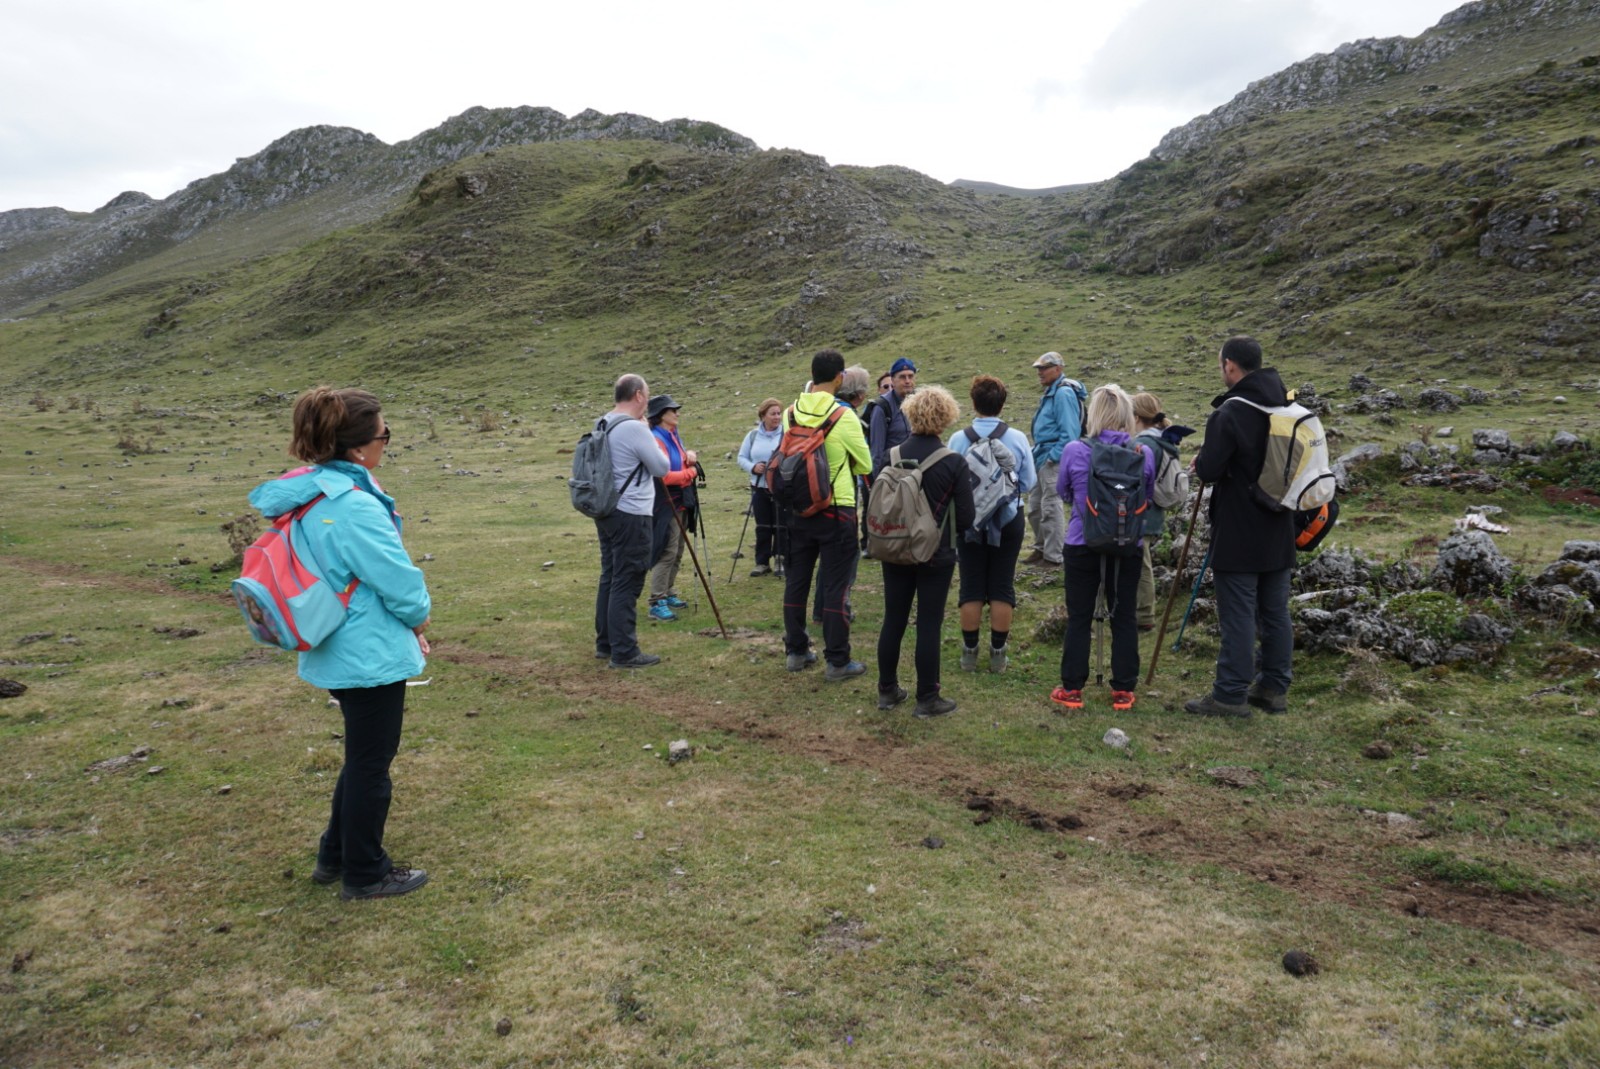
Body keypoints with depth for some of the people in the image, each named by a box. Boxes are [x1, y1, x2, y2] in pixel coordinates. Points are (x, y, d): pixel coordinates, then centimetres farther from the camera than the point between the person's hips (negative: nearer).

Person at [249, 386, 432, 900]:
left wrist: (405, 623, 11)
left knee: (362, 755, 24)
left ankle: (335, 856, 37)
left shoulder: (307, 495, 4)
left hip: (335, 653, 9)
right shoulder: (356, 507, -26)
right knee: (371, 763, 7)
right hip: (372, 655, -9)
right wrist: (418, 622, 2)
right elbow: (402, 584, -20)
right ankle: (365, 874, 23)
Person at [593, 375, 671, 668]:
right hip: (631, 517, -9)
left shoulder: (603, 424, 10)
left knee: (610, 578, 16)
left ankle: (605, 643, 24)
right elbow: (661, 468, -11)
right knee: (627, 585, -4)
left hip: (607, 512, 9)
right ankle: (624, 652, 0)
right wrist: (647, 433, 2)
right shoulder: (635, 428, -18)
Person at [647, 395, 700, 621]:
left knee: (677, 552, 16)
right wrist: (690, 473, -11)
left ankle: (668, 593, 28)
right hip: (666, 504, -10)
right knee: (667, 552, -12)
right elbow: (664, 475, -24)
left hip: (680, 502, 10)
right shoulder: (656, 440, -16)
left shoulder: (673, 434, 12)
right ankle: (657, 603, -9)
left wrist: (690, 454, 3)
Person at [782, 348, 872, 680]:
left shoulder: (791, 413, 0)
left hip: (798, 508, 5)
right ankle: (837, 661, 7)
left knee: (796, 581, 13)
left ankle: (796, 651, 24)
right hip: (836, 510, -4)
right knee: (835, 586, 2)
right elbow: (865, 465, -2)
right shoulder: (844, 416, -13)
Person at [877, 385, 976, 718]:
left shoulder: (891, 456, -5)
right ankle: (927, 699, 12)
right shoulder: (954, 463, -13)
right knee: (929, 625, 4)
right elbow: (965, 518, -9)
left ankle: (887, 690, 25)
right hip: (936, 556, -3)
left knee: (893, 620, 13)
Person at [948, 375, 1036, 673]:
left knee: (971, 588, 9)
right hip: (1008, 521, 1)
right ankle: (998, 653, 15)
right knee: (1002, 588, 9)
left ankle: (970, 652, 16)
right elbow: (1029, 484, -3)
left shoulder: (958, 439, -12)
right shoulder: (1017, 439, -10)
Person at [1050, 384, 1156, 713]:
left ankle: (1071, 689, 16)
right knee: (1124, 618, 12)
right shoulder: (1144, 454, -7)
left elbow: (1062, 491, 5)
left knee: (1079, 619, 9)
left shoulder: (1074, 451, -12)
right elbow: (1149, 496, 8)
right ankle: (1123, 690, 19)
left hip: (1082, 545, -1)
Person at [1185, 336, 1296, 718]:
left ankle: (1231, 695, 4)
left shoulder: (1229, 414, -18)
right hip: (1278, 530, 7)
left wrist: (1202, 458, 3)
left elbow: (1208, 470, -20)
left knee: (1238, 615, -2)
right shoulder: (1286, 407, 6)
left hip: (1239, 533, -7)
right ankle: (1275, 687, 23)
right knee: (1275, 611, 14)